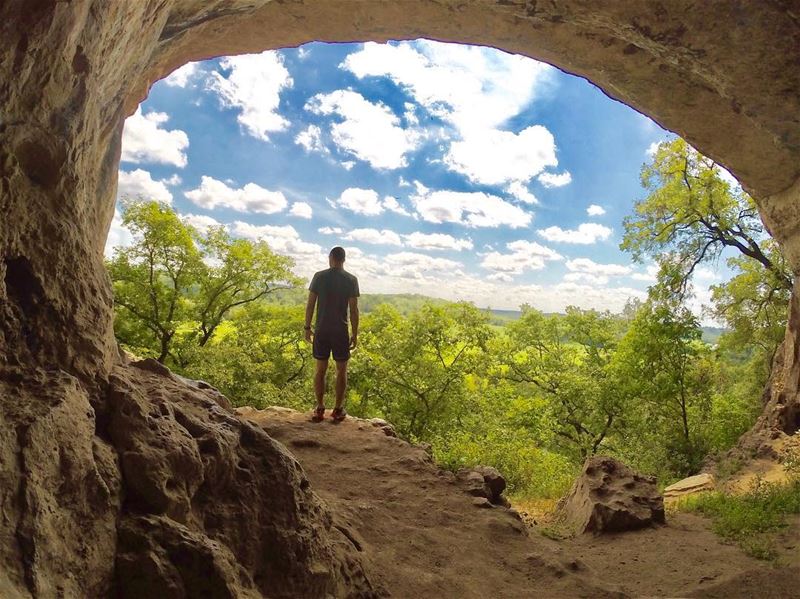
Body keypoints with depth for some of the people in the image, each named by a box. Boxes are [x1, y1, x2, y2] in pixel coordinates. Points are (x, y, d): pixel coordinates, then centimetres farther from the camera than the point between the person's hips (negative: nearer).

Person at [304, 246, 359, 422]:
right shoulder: (351, 280, -4)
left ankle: (319, 408, 14)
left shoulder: (319, 276, -1)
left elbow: (310, 304, -2)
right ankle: (338, 409, 13)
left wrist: (307, 327, 8)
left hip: (321, 330, 2)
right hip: (341, 331, -1)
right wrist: (355, 334, 1)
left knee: (320, 369, 11)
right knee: (341, 370, 9)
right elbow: (354, 310, -7)